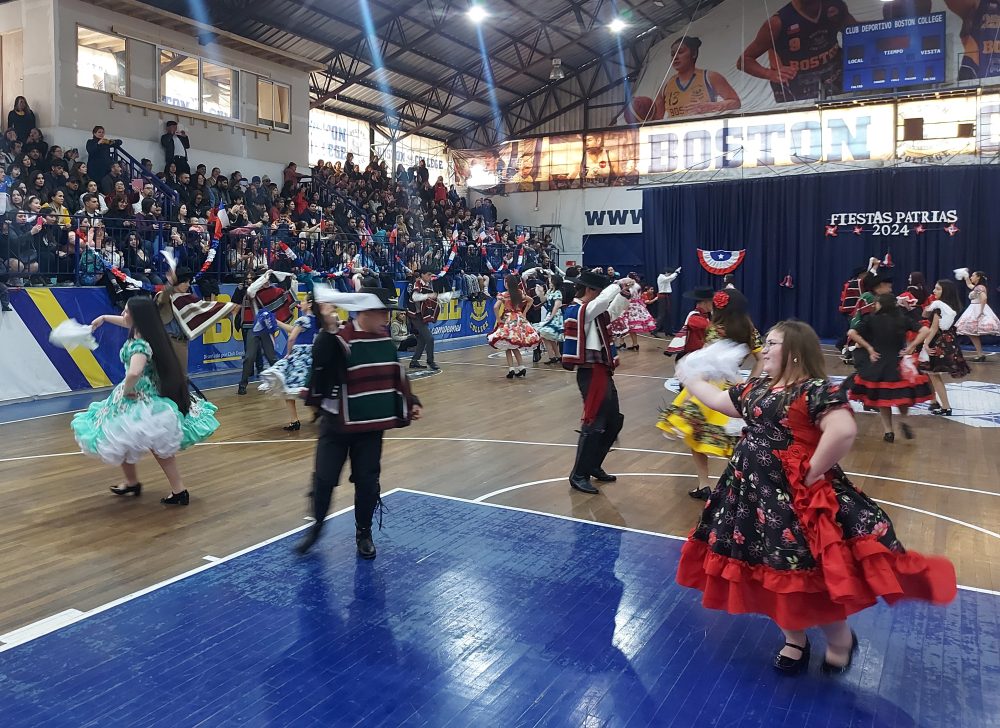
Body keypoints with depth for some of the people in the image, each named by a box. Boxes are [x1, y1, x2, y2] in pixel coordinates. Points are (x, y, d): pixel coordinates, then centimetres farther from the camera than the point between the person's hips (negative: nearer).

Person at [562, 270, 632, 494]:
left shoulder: (591, 311, 15)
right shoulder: (579, 310, -13)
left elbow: (613, 311, 29)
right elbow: (604, 300, -28)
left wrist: (624, 293, 13)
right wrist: (618, 285, -11)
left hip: (601, 372, 10)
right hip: (591, 373, -10)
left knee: (614, 421, 15)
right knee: (594, 425, -8)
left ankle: (593, 467, 25)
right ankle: (578, 475, 0)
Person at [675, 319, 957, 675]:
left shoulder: (816, 390, -17)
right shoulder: (756, 388, 10)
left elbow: (844, 431, -31)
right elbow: (718, 400, 23)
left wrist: (812, 473, -24)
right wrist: (689, 378, 29)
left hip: (797, 498, -8)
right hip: (755, 493, 8)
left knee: (809, 575, 0)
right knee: (774, 572, 16)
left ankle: (841, 639, 28)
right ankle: (794, 639, 35)